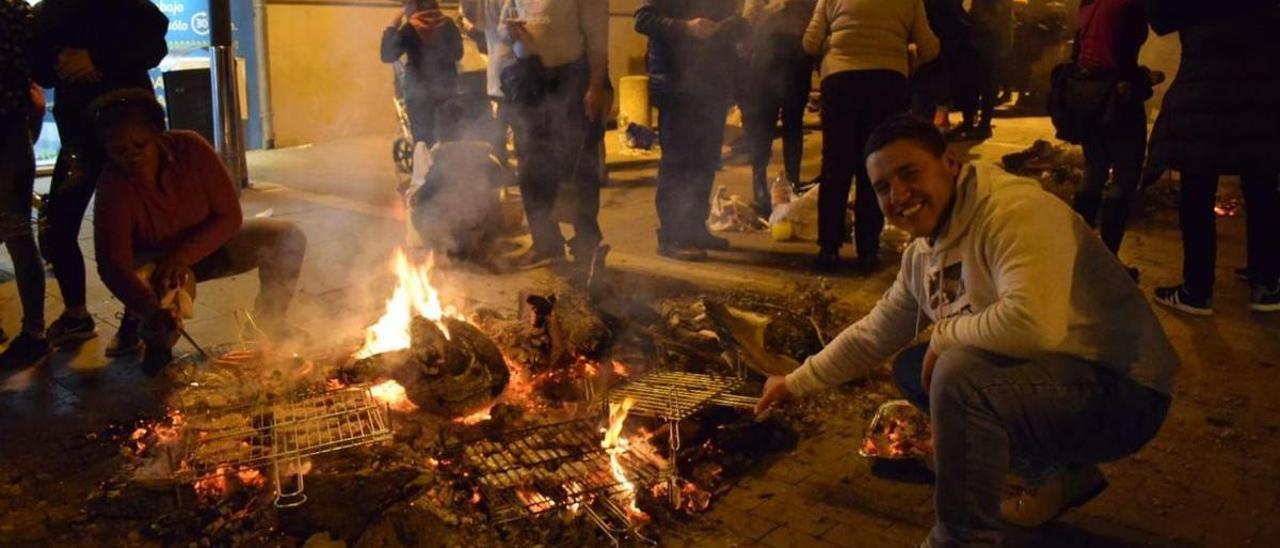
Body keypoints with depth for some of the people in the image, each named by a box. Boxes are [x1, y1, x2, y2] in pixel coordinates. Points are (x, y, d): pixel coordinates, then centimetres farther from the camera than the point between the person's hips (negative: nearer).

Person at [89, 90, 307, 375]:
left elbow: (230, 215, -18)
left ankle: (271, 323, 4)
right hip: (153, 261, -2)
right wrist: (151, 308, -55)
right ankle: (156, 340, 0)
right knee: (169, 286, -38)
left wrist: (184, 255, -31)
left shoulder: (190, 148, -23)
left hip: (206, 246, 2)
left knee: (287, 237, -19)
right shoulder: (113, 188, -27)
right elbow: (113, 263, -37)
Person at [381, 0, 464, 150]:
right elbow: (457, 53, 14)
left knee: (424, 140, 1)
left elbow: (387, 56, -11)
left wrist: (392, 28, -4)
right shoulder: (448, 24, 3)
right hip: (448, 88, 4)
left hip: (420, 91, -4)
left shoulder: (410, 29, -8)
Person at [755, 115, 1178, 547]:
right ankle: (1060, 475, 17)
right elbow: (873, 335, 19)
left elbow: (1033, 323, -38)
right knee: (911, 368, 13)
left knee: (958, 372, -29)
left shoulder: (1013, 211, -22)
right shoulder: (923, 253, 5)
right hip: (1046, 377, 9)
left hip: (1121, 392, -9)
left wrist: (944, 333, -19)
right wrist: (796, 383, 21)